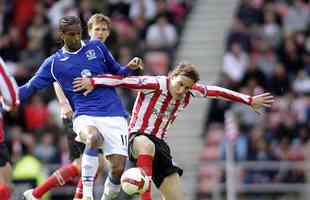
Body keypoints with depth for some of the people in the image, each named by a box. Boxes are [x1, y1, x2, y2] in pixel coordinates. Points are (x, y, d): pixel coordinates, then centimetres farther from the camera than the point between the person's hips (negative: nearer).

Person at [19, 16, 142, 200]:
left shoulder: (97, 47, 13)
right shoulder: (54, 63, 11)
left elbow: (118, 73, 21)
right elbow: (30, 88, 13)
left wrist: (131, 68, -1)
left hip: (113, 115, 2)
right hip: (85, 116, -2)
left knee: (118, 169, -12)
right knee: (93, 137, -38)